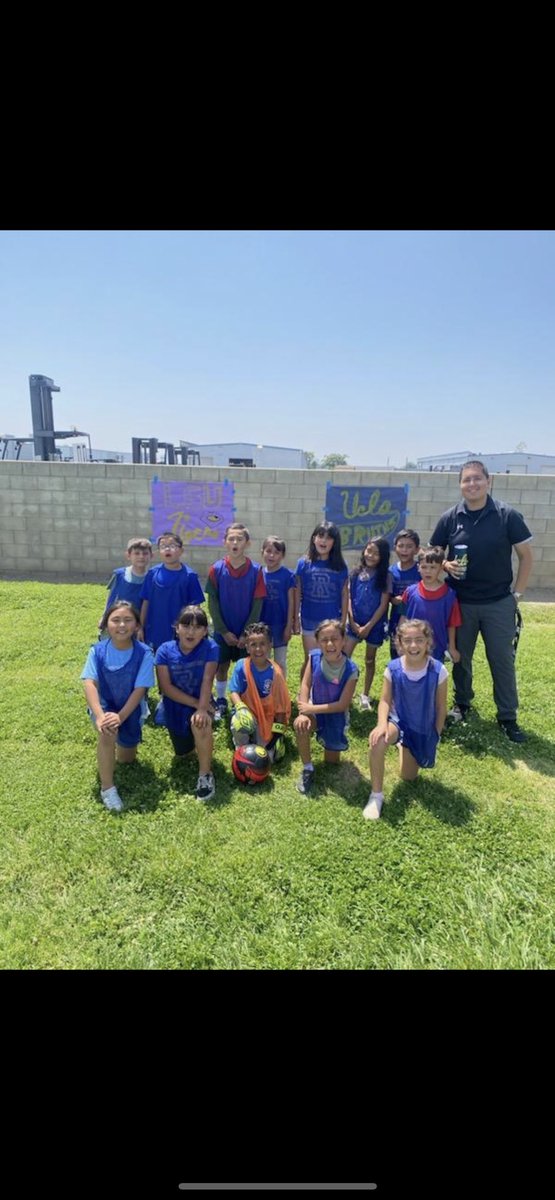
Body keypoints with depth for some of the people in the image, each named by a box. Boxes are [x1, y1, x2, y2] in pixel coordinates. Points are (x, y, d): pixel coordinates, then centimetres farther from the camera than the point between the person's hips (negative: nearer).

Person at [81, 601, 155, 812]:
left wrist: (120, 717, -34)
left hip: (131, 709, 1)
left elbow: (140, 689, -23)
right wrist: (99, 716, -40)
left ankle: (123, 742, 47)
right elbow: (89, 683, -25)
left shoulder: (144, 653, -21)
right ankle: (107, 787, -16)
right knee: (107, 732, -34)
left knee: (126, 759, 12)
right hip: (104, 705, -1)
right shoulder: (97, 651, -17)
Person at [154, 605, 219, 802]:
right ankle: (189, 738, 53)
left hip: (200, 703, -2)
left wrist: (202, 708, -38)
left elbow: (207, 680, -25)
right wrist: (195, 703, -24)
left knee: (200, 724, -38)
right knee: (183, 753, 15)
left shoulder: (210, 647, -19)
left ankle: (205, 774, -18)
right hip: (175, 706, 3)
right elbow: (166, 687, -18)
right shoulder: (165, 650, -16)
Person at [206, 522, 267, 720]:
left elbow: (257, 604, -7)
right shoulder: (216, 569, -7)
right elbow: (212, 602, -4)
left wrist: (247, 633, -10)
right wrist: (224, 631, -8)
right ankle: (221, 703, 28)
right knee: (222, 666, 12)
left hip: (247, 632, -1)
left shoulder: (256, 570, -8)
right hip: (223, 631, 1)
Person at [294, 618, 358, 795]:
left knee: (331, 762, 10)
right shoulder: (314, 657, -18)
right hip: (314, 710, 1)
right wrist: (303, 712, -26)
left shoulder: (350, 669, -27)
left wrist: (311, 709, -25)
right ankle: (307, 769, -11)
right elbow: (305, 685, -13)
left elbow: (342, 705, -24)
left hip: (335, 715, -1)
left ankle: (331, 745, 46)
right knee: (300, 724, -33)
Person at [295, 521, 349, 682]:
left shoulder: (340, 566, -4)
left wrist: (343, 621, -1)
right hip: (309, 621, 0)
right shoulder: (304, 563, -5)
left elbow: (344, 595, 1)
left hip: (332, 621, 0)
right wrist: (296, 619, 0)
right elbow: (298, 593, 0)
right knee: (310, 660, 9)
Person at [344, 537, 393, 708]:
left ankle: (365, 694, 26)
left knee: (369, 660, 11)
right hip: (355, 623, 2)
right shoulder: (356, 573, -1)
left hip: (374, 625, -2)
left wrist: (368, 627, -13)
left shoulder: (385, 576, -9)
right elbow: (349, 598, 0)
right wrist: (352, 622, -9)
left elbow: (383, 605, -10)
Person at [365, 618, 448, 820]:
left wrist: (436, 735, -1)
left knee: (408, 777, 13)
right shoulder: (393, 669, -19)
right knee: (377, 741, -36)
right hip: (399, 720, -1)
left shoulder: (437, 670, -21)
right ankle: (376, 795, -15)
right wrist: (382, 724, -30)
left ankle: (404, 748, 48)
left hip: (424, 728, 1)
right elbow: (385, 700, -11)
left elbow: (441, 706, -8)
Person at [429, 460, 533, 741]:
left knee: (502, 660, 6)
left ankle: (508, 716, 20)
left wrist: (517, 593, -3)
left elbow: (526, 556, 0)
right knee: (460, 656, 14)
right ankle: (462, 703, 35)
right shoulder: (450, 518, -2)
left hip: (499, 603, -1)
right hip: (460, 602, 2)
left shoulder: (508, 515, -7)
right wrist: (446, 564, -14)